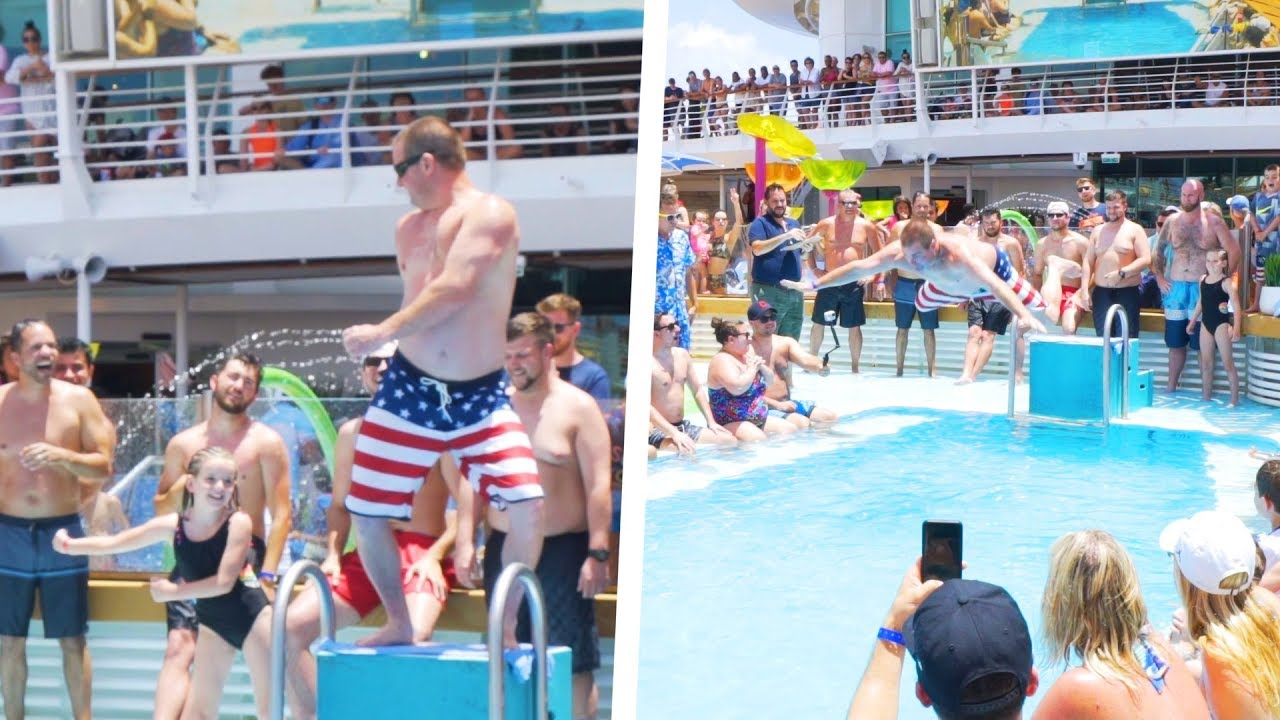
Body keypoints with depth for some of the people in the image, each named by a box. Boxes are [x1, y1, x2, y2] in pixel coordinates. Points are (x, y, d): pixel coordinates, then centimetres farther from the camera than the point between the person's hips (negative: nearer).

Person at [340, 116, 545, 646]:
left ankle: (503, 631, 3)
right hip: (408, 390, 5)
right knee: (365, 513, 5)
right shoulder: (409, 227, 11)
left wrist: (382, 333, -15)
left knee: (526, 508, -18)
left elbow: (454, 290, -20)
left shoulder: (490, 214, -9)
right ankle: (399, 623, 28)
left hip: (481, 396, -5)